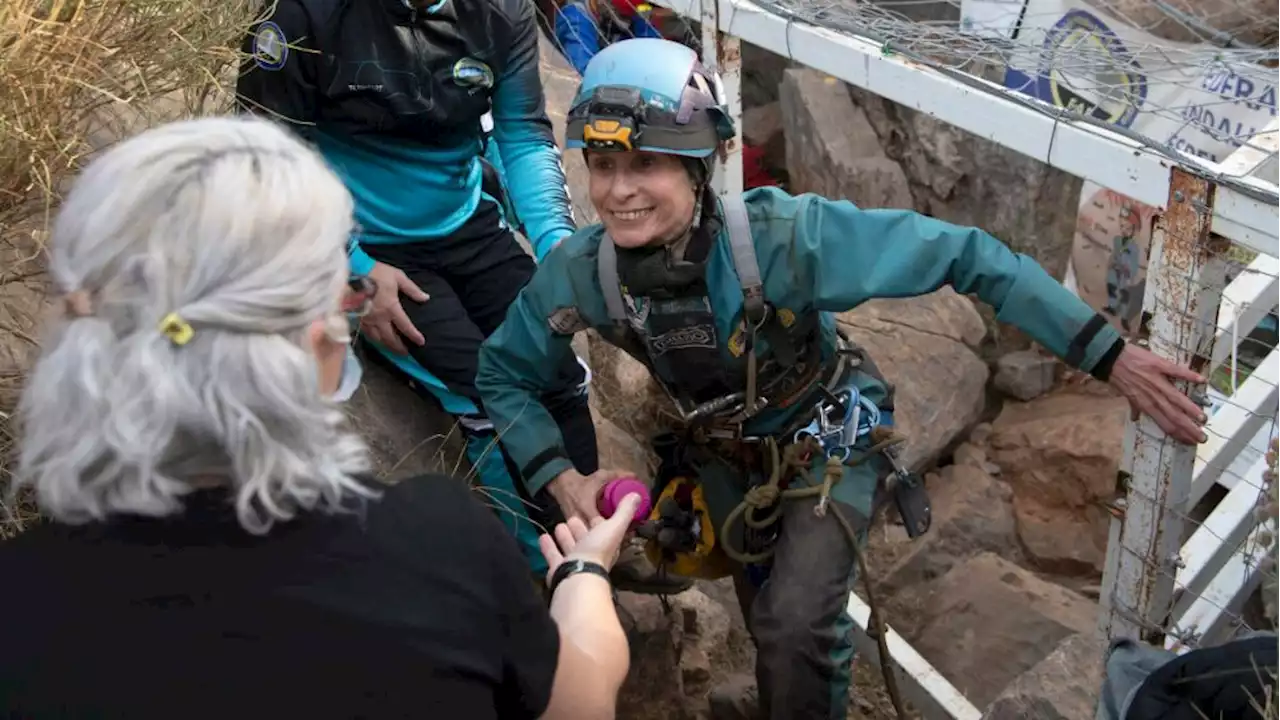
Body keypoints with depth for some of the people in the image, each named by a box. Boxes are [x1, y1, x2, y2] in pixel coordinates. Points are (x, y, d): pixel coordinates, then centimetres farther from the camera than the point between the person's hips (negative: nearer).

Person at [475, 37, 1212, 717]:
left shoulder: (784, 236, -37)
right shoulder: (579, 273, -26)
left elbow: (963, 254, -33)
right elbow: (504, 375, -7)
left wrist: (1111, 356, -34)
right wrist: (561, 478, -22)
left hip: (828, 436, -4)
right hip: (725, 452, 4)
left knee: (795, 630, -22)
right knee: (770, 620, 23)